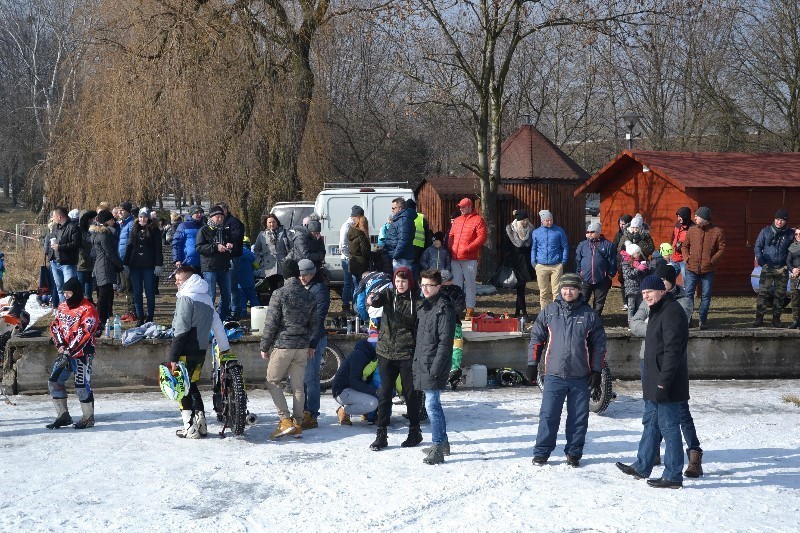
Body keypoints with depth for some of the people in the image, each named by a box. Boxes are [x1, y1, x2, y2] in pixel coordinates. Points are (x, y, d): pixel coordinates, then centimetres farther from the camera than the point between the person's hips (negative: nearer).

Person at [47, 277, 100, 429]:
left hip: (82, 353, -8)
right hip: (65, 352, 8)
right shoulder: (62, 306, 10)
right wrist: (60, 345, -5)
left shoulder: (88, 310, -14)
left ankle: (88, 417, 7)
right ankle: (63, 416, 15)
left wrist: (69, 351, -21)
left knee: (81, 385, -8)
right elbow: (55, 325, 11)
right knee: (54, 382, 6)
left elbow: (84, 334, -19)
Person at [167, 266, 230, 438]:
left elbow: (181, 330, -18)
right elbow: (217, 326, 19)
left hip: (186, 352, -8)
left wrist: (173, 357, -19)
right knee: (192, 386, 18)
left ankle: (191, 427, -2)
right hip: (201, 351, 8)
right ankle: (201, 423, 13)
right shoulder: (207, 298, 14)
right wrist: (225, 348, 28)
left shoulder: (186, 298, -12)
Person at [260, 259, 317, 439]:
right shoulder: (309, 296, 7)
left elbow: (271, 323, -10)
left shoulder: (279, 294, -10)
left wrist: (264, 347, -2)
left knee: (272, 381, 6)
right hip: (303, 347, 5)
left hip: (282, 345, -5)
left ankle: (285, 420, -6)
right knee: (298, 385, 9)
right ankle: (297, 424, 11)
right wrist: (311, 345, 24)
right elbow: (313, 323, 13)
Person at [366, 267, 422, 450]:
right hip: (386, 352, 2)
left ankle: (415, 432, 21)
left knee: (410, 393, 7)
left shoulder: (416, 300, -3)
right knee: (384, 393, 3)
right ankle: (381, 434, 9)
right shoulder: (388, 294, 3)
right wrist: (372, 300, -39)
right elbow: (378, 300, -17)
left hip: (408, 353, -2)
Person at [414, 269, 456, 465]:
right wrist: (416, 362, 15)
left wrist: (436, 368, -21)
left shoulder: (444, 308, -13)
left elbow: (445, 342, -17)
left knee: (432, 404, -10)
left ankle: (438, 449, -6)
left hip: (434, 366, -9)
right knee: (433, 404, 16)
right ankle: (443, 442, 28)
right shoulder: (424, 306, 15)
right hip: (422, 364, 9)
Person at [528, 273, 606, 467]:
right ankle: (541, 452, 9)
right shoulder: (548, 312, 4)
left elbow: (599, 344, 7)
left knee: (579, 418, 7)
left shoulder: (589, 315, 3)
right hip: (554, 375, -1)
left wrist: (596, 371, 2)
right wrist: (532, 363, 5)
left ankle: (574, 453, 19)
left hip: (581, 377, 1)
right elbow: (536, 337, 9)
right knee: (548, 416, 0)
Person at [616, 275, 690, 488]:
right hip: (655, 383, 11)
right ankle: (642, 467, 30)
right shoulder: (658, 312, 16)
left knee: (669, 427, -4)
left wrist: (663, 383, -25)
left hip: (667, 386, -11)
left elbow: (672, 351, -23)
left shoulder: (672, 313, -18)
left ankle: (673, 476, 4)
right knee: (651, 423, 18)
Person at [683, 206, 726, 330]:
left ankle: (702, 319, 13)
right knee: (688, 293, -1)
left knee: (706, 295, 3)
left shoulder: (717, 232, -1)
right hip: (692, 269, 2)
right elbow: (685, 246, 15)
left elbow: (721, 249, 0)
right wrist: (687, 258, -1)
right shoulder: (691, 230, 8)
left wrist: (712, 261, -10)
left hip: (708, 270, -2)